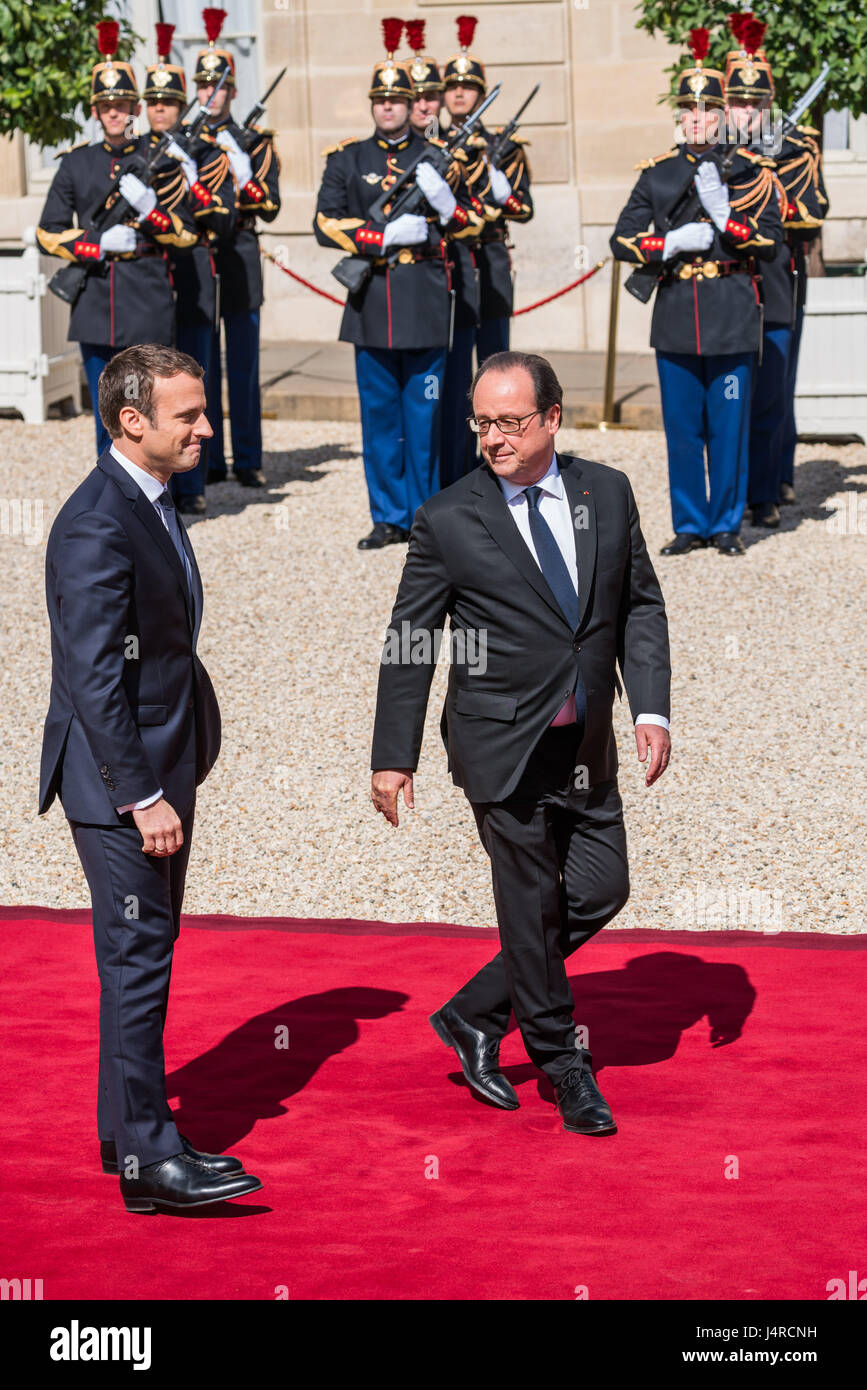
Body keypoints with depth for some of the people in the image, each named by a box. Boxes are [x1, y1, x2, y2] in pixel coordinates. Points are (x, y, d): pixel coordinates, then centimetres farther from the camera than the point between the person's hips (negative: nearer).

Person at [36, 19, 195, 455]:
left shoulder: (158, 159, 4)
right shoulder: (76, 163, 9)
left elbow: (187, 233, 4)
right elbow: (48, 231, 8)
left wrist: (149, 208, -15)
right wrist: (100, 244, -7)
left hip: (147, 301, -2)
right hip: (95, 301, 2)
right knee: (107, 416, 6)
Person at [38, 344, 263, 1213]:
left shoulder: (150, 506, 11)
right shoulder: (96, 526, -21)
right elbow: (95, 677, -23)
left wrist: (175, 777, 19)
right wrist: (143, 796, -23)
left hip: (160, 770, 10)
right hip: (120, 781, -10)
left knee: (144, 957, 16)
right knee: (138, 962, -6)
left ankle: (127, 1132, 25)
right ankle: (148, 1159, -2)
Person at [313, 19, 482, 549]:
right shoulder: (347, 158, 8)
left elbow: (471, 225, 6)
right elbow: (326, 224, -1)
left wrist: (444, 201, -16)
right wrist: (386, 237, -13)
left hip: (426, 301, -1)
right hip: (372, 301, 2)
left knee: (425, 415, 0)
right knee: (379, 416, 6)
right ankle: (389, 519, 13)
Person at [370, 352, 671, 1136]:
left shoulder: (607, 494, 3)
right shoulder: (448, 520, -7)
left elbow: (641, 606, 9)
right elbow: (407, 644, -3)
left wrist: (651, 709, -2)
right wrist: (393, 757, -4)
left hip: (586, 746, 4)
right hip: (503, 746, -4)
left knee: (601, 891, 5)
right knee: (533, 904, 2)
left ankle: (476, 1016, 22)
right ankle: (563, 1066, 18)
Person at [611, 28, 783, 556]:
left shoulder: (750, 170, 2)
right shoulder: (658, 172, 8)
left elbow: (771, 243, -4)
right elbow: (623, 239, 5)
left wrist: (724, 217, -18)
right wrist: (672, 244, -11)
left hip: (732, 314, -2)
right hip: (675, 314, 2)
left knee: (729, 425, 1)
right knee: (682, 426, 5)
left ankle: (727, 525, 11)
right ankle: (690, 525, 14)